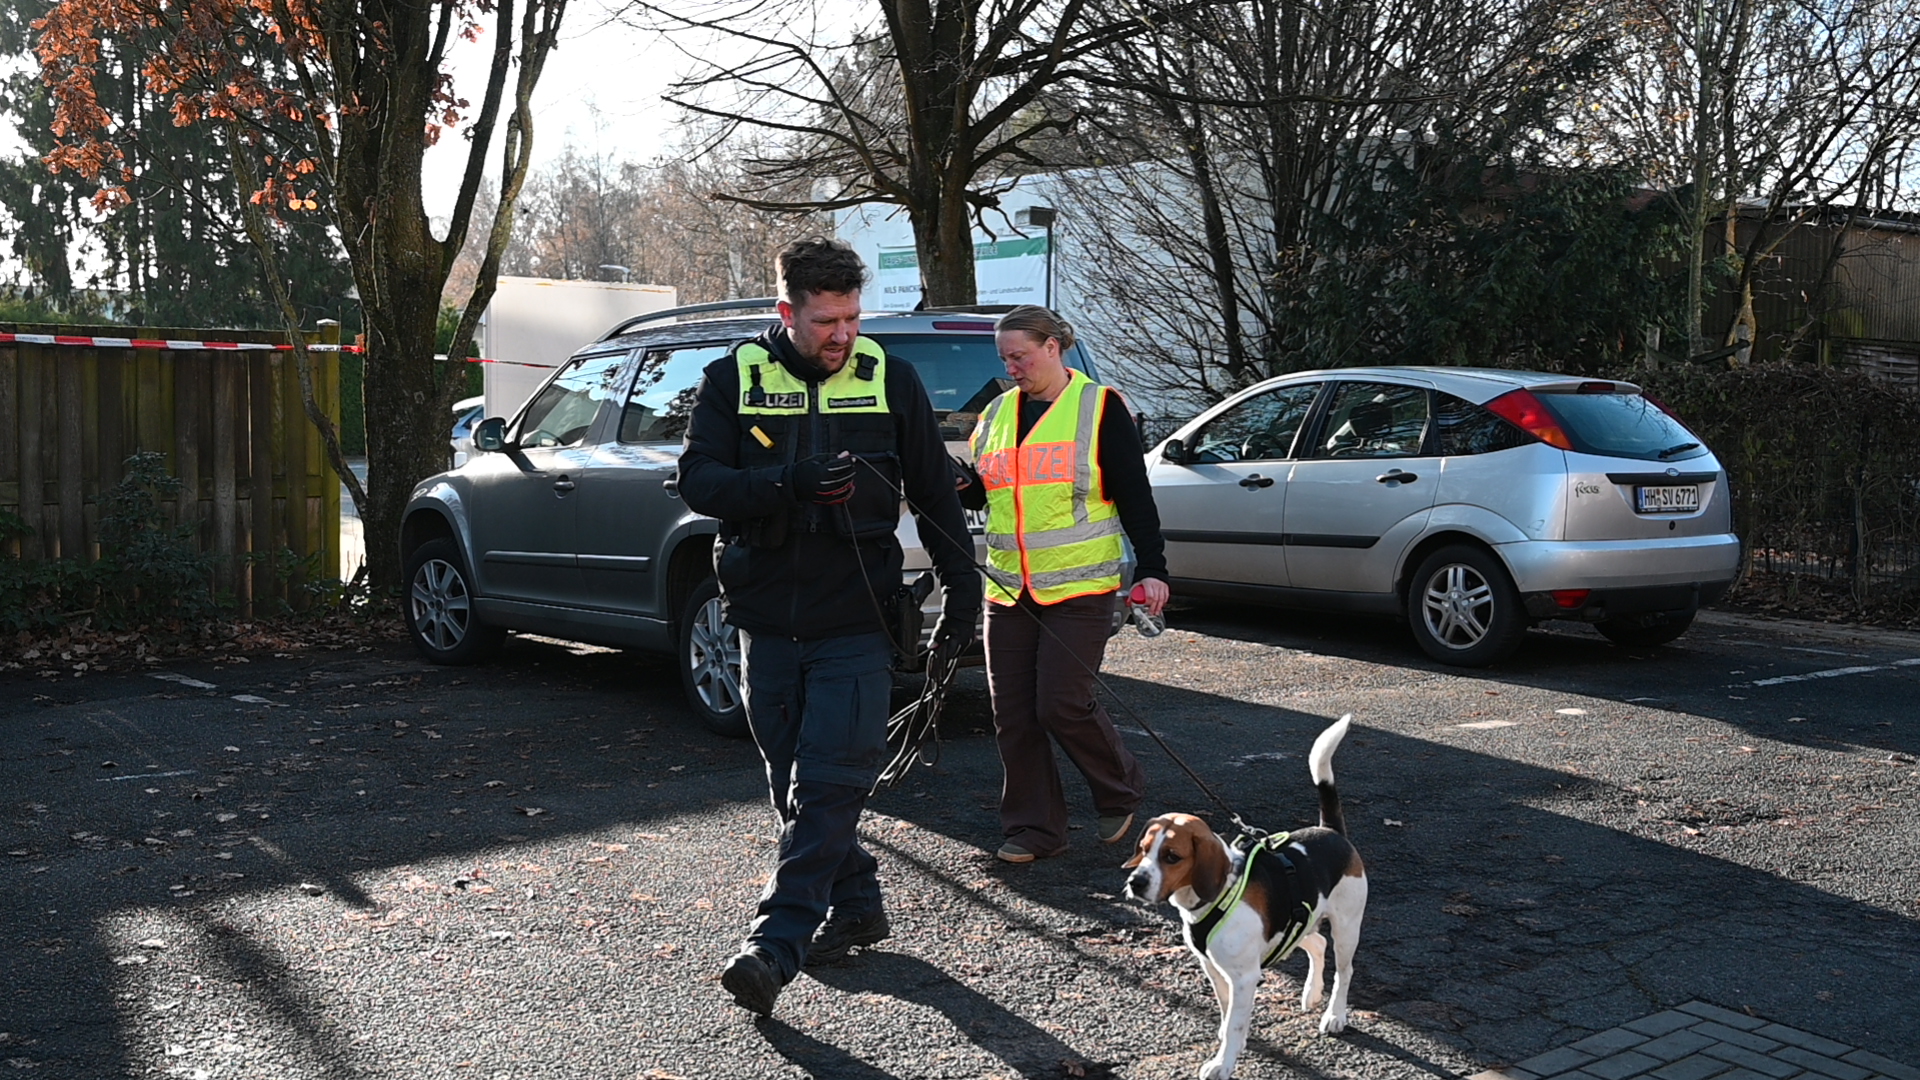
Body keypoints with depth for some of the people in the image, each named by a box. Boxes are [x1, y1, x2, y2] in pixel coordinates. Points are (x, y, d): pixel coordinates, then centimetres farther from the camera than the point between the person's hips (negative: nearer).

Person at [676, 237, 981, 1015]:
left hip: (855, 623, -2)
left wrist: (962, 591, 5)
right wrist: (791, 482, -23)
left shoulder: (890, 380, 2)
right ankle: (856, 907, 27)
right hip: (767, 620, 2)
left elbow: (934, 494, 8)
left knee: (828, 786, -9)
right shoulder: (735, 377, 2)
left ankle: (777, 944, -6)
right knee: (793, 784, 10)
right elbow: (698, 480, -8)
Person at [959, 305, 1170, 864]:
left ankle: (1119, 791, 17)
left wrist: (1151, 568, -9)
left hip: (1079, 587, -5)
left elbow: (1135, 496, -3)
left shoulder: (1100, 407, -2)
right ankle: (1034, 827, 16)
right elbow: (980, 491, 20)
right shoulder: (997, 413, 14)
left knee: (1063, 704, -10)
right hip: (1007, 589, 6)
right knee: (1012, 713, 4)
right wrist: (959, 482, -3)